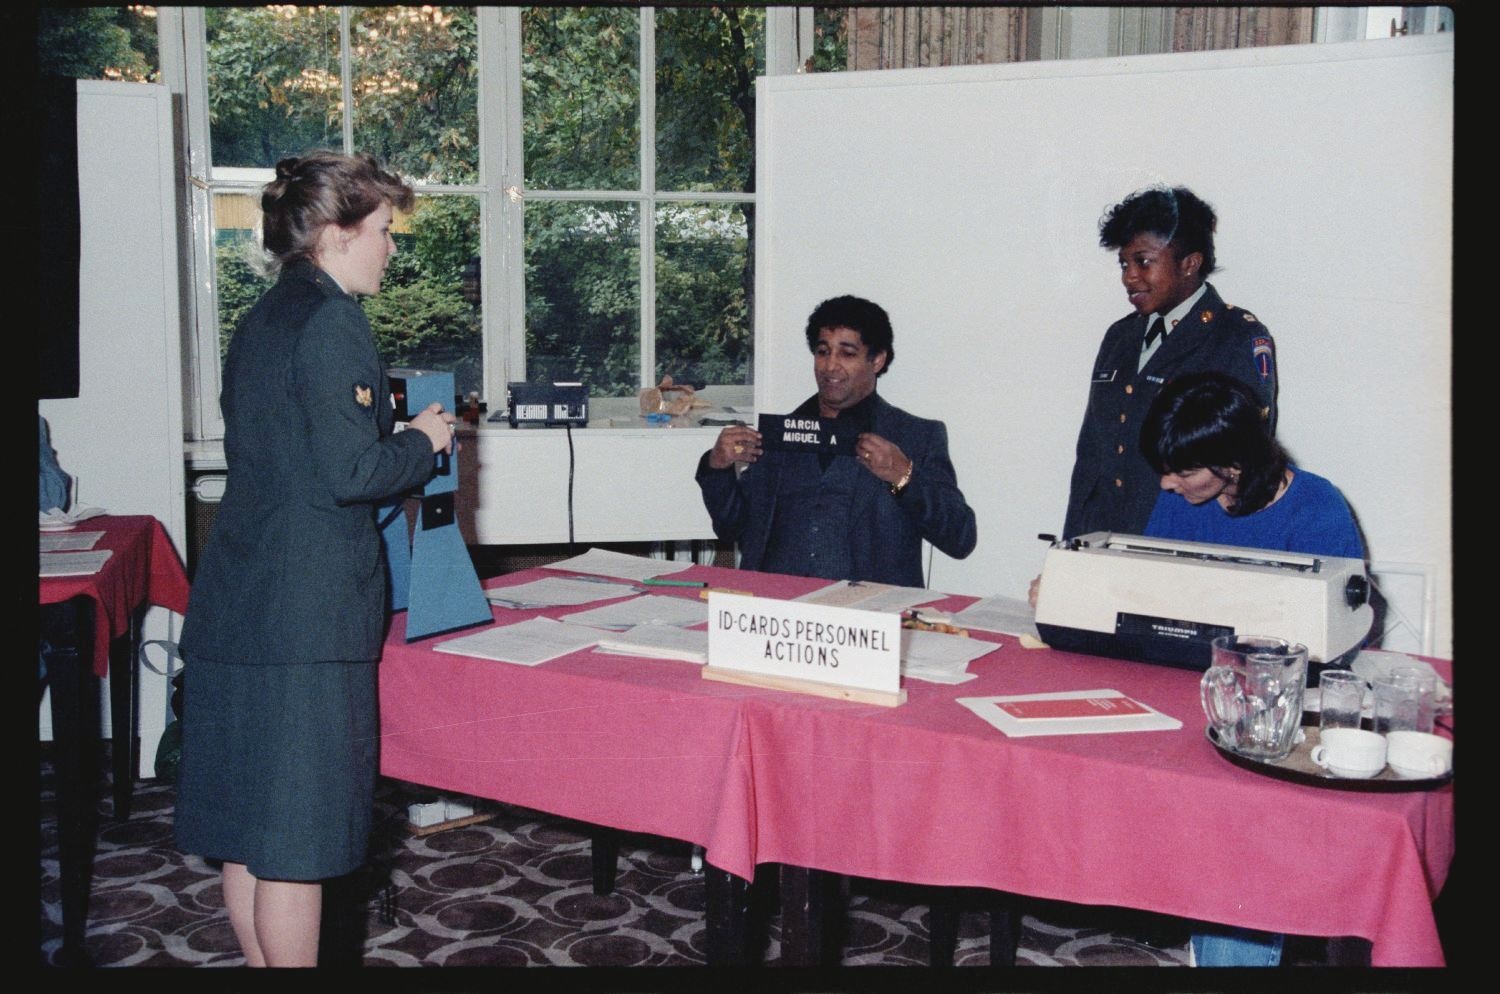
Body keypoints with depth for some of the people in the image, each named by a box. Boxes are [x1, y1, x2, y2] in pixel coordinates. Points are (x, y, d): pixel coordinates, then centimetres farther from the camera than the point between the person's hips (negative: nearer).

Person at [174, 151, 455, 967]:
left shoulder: (263, 319, 16)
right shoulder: (329, 323, -13)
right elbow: (350, 472, -20)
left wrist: (396, 434, 19)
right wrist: (423, 442, -3)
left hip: (236, 608, 10)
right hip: (305, 615, -9)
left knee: (249, 827, 15)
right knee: (295, 837, -1)